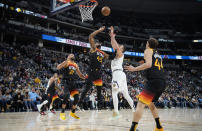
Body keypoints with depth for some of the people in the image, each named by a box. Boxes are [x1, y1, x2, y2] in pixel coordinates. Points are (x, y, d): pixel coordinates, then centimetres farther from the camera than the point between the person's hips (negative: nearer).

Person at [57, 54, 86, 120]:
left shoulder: (76, 65, 17)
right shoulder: (66, 62, -1)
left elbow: (80, 75, 26)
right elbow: (58, 67, -18)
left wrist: (85, 77, 6)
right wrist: (66, 61, -24)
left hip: (73, 83, 6)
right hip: (66, 82, -6)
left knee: (76, 98, -1)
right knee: (66, 97, -19)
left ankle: (72, 113, 16)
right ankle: (62, 113, -7)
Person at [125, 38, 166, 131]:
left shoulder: (148, 50, 5)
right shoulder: (158, 54, 28)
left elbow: (149, 64, -12)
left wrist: (134, 69, -8)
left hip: (154, 81, -8)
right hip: (162, 82, 8)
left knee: (141, 103, -14)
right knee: (149, 103, 26)